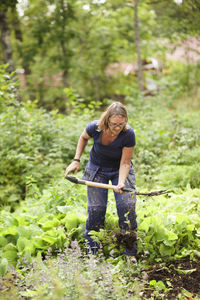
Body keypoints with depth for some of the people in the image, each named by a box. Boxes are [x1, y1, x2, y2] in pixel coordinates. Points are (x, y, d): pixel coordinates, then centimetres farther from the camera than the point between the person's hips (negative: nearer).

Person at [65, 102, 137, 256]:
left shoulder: (128, 134, -29)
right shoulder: (95, 127, -25)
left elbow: (125, 163, -21)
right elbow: (83, 138, 0)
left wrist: (121, 182, -37)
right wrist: (76, 160, -7)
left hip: (120, 170, -1)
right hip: (97, 169, 1)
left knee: (127, 206, -14)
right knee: (96, 208, -7)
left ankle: (130, 253, 1)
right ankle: (91, 252, 11)